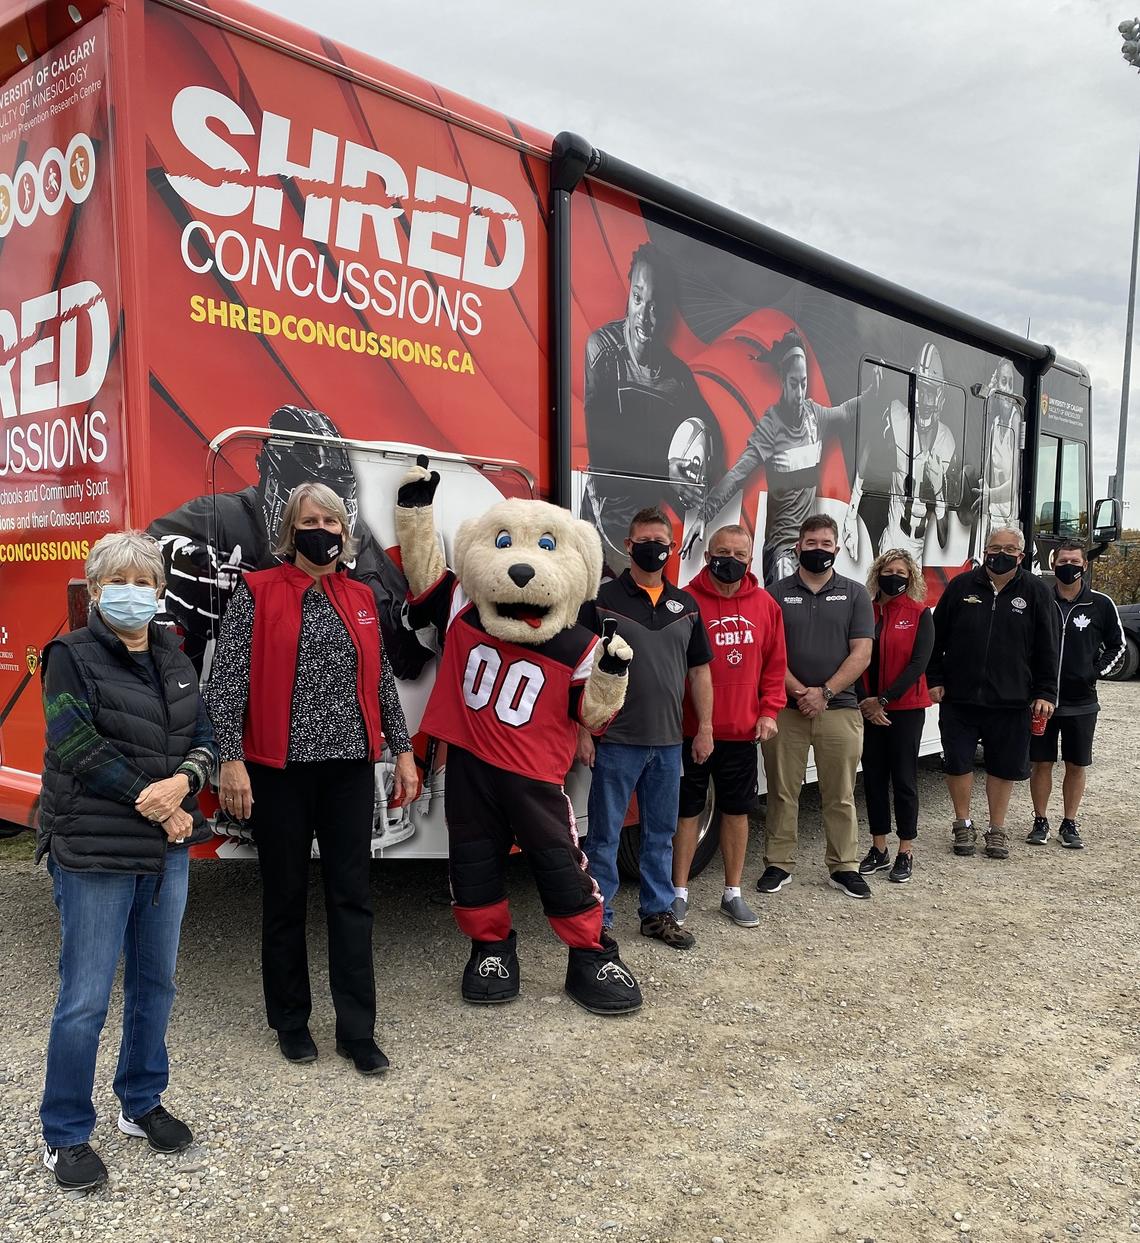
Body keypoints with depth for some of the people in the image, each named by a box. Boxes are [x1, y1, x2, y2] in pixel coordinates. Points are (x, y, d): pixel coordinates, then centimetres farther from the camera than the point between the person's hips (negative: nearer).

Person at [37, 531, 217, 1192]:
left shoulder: (173, 659, 10)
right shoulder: (72, 656, -7)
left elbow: (205, 736, 6)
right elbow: (79, 750, -16)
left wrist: (184, 781, -16)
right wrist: (159, 807, -15)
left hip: (168, 850, 6)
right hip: (95, 853, -6)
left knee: (156, 982, 16)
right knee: (86, 1000, 2)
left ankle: (142, 1103, 34)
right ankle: (65, 1135, 21)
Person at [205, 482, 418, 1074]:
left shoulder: (360, 598, 10)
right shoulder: (257, 592, -3)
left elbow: (380, 680, 13)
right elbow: (227, 680, -7)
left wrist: (402, 750, 11)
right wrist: (231, 760, -14)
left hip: (349, 765, 3)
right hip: (279, 769, -3)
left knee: (352, 896, 5)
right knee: (285, 897, 10)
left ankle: (357, 1031, 16)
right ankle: (290, 1020, 28)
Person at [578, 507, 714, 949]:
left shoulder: (685, 605, 10)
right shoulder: (602, 599, -4)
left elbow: (699, 669, 13)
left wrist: (705, 727, 8)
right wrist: (582, 731, -9)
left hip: (668, 742, 5)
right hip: (616, 741, -4)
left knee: (660, 833, 15)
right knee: (605, 834, 4)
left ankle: (658, 913, 28)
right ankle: (598, 918, 16)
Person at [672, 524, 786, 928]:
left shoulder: (765, 604, 4)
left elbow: (775, 663, 9)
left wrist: (768, 711, 2)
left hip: (743, 730, 4)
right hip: (692, 730, -4)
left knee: (737, 810, 14)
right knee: (687, 810, 9)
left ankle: (732, 894, 28)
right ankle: (680, 893, 22)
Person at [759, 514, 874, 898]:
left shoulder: (855, 594, 7)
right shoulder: (778, 594, 6)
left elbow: (861, 653, 0)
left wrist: (824, 692, -11)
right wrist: (799, 691, -13)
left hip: (839, 709, 0)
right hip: (785, 708, 0)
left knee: (840, 795, 6)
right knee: (782, 792, 5)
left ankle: (844, 867, 17)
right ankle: (778, 864, 15)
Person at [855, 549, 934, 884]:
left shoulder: (920, 614, -2)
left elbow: (918, 663, -10)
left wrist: (883, 700, -13)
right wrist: (866, 703, -9)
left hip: (905, 708, -3)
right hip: (868, 709, 3)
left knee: (903, 779, 2)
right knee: (873, 778, 8)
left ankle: (906, 852, 13)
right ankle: (878, 849, 20)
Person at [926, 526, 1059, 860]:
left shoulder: (1035, 592, 1)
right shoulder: (961, 586, 2)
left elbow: (1047, 649, 2)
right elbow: (937, 637, 6)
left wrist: (1044, 693, -2)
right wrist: (934, 680, 1)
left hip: (1011, 701, 0)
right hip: (959, 698, 0)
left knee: (1004, 766, 9)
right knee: (957, 762, 5)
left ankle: (997, 829, 25)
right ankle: (963, 825, 24)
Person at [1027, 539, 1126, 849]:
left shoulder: (1101, 605, -1)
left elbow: (1116, 645, 11)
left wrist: (1097, 672, -3)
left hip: (1081, 703, 0)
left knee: (1076, 765, 8)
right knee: (1041, 763, 6)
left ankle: (1070, 824, 21)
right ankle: (1040, 822, 19)